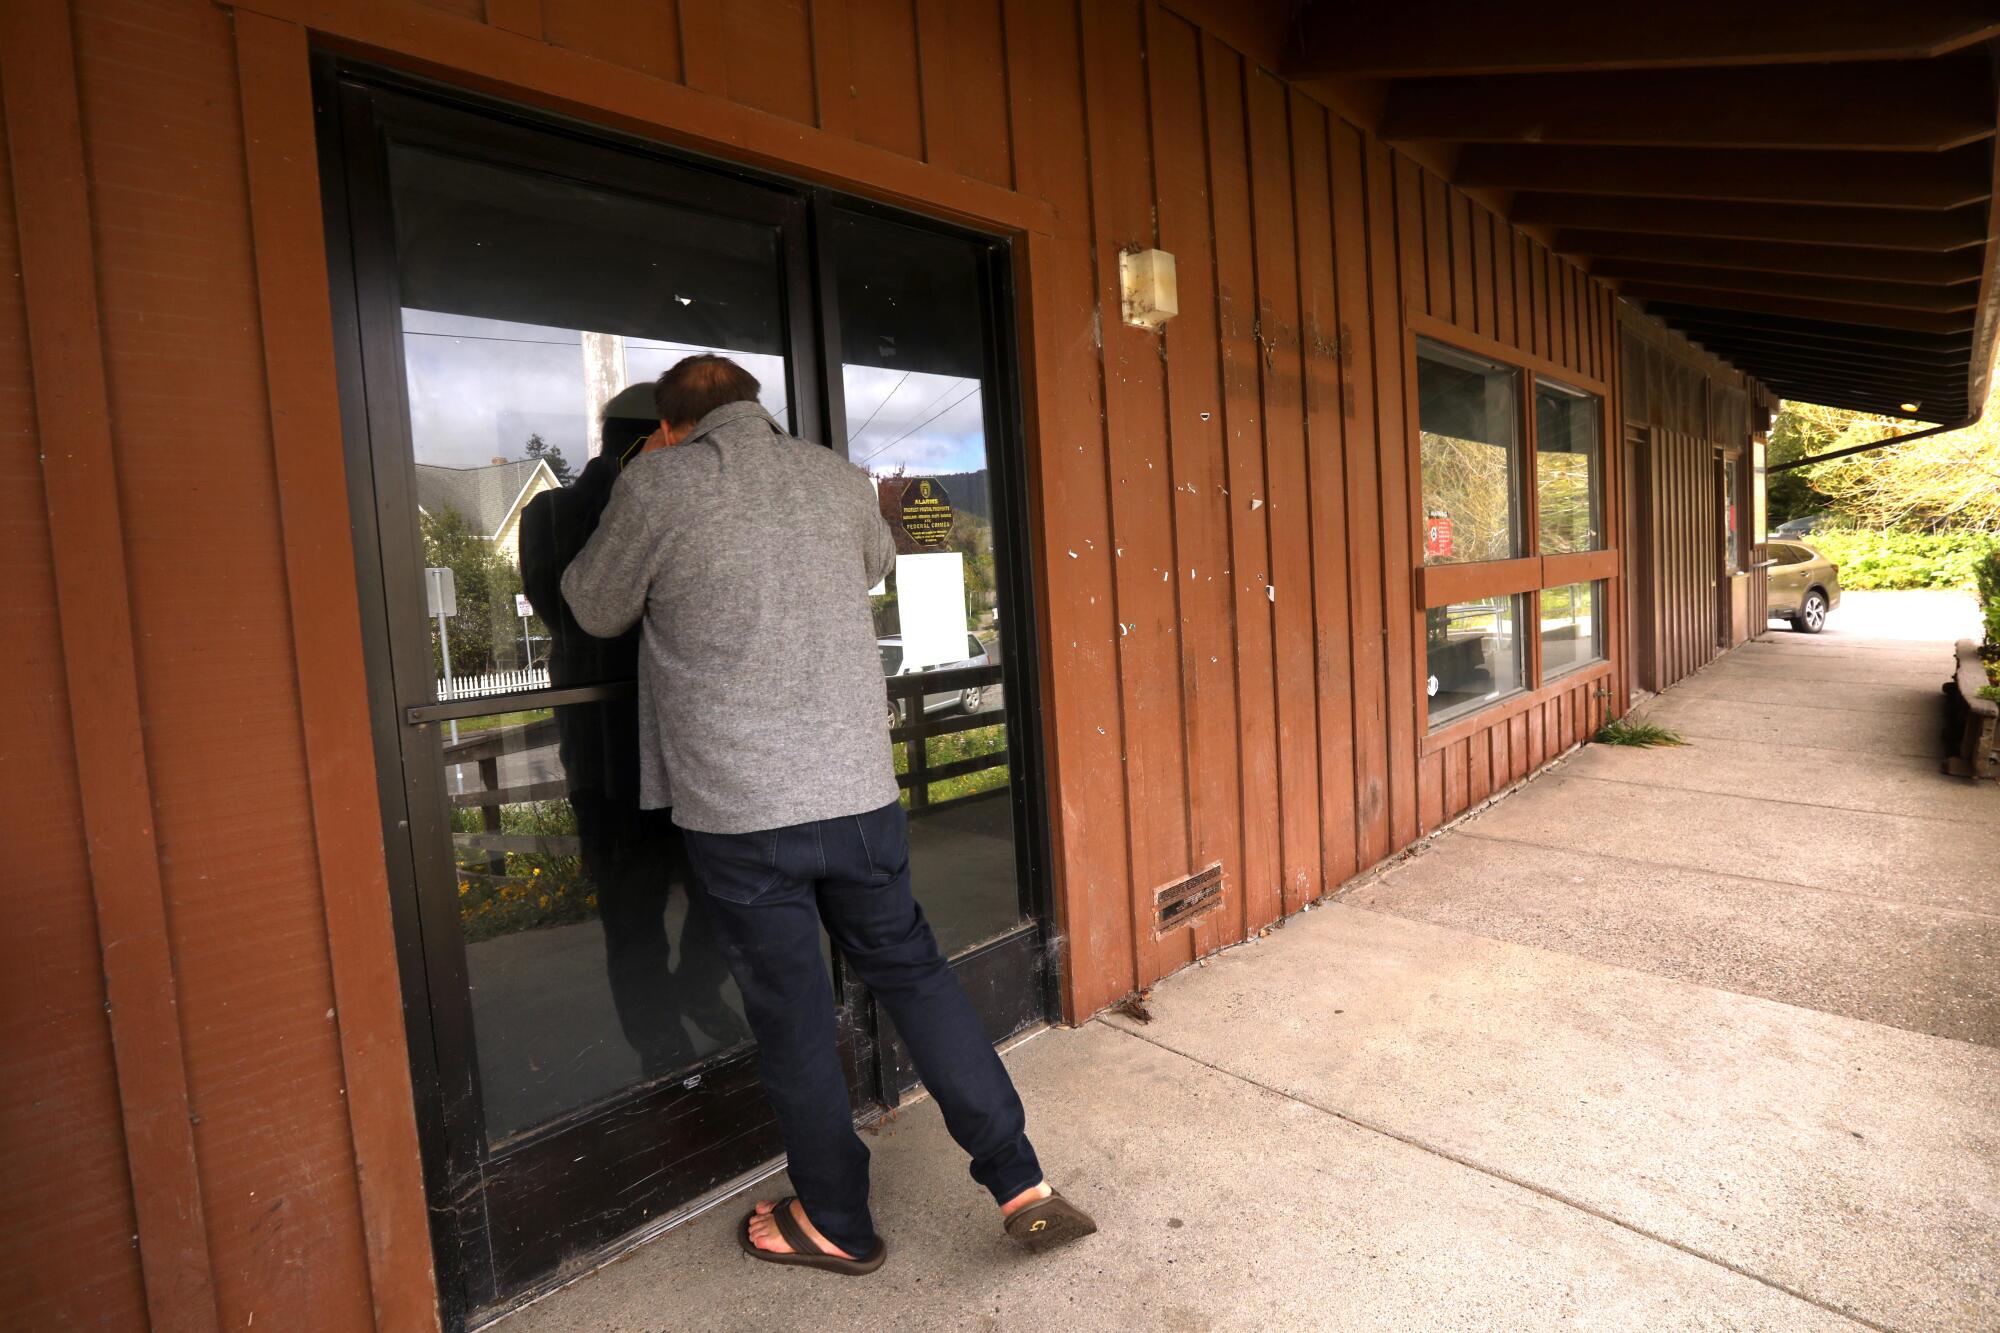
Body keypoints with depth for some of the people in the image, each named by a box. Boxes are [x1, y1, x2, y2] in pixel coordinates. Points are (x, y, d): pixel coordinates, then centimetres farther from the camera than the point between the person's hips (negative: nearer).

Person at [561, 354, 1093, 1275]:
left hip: (738, 809, -3)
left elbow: (598, 611, 9)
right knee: (913, 971, 17)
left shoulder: (657, 485, -5)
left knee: (791, 1014, 11)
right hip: (860, 787, 4)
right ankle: (1021, 1182, 21)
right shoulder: (838, 476, 7)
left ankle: (837, 1223, 31)